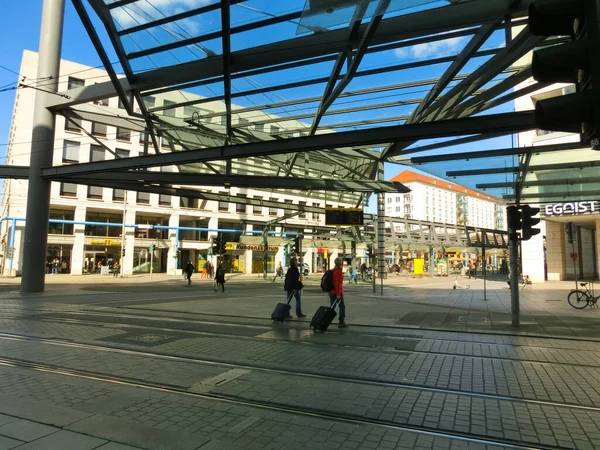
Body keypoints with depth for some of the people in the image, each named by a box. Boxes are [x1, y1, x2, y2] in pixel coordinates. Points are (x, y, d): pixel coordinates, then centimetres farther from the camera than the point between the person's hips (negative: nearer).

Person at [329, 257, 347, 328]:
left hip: (331, 292, 8)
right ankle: (341, 322, 6)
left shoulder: (332, 271, 12)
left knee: (331, 307, 12)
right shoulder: (338, 271, -16)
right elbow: (338, 283, -21)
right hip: (337, 293, -8)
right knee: (342, 306, 4)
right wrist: (338, 294, -22)